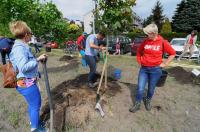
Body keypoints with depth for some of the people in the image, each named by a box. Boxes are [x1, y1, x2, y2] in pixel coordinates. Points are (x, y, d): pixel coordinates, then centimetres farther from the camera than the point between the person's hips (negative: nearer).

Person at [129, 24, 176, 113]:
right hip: (143, 68, 2)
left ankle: (148, 101, 41)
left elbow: (172, 53, 4)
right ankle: (137, 105, 22)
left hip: (155, 69, -1)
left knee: (151, 89, 13)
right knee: (140, 88, 3)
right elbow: (139, 51, 15)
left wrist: (165, 64, -1)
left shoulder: (162, 42, -6)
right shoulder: (145, 41, -1)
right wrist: (139, 61, 9)